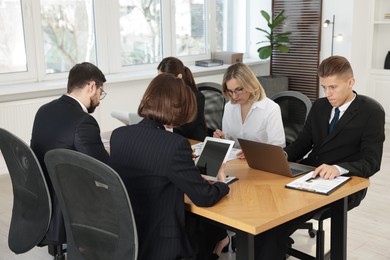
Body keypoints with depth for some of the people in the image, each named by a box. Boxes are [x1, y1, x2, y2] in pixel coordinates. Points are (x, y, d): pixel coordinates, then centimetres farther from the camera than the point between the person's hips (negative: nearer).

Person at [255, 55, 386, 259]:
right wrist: (282, 155, -10)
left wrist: (338, 169, -32)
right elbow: (302, 143, 14)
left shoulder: (372, 112, -5)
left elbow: (372, 162, -12)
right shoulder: (319, 106, 12)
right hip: (309, 176, 6)